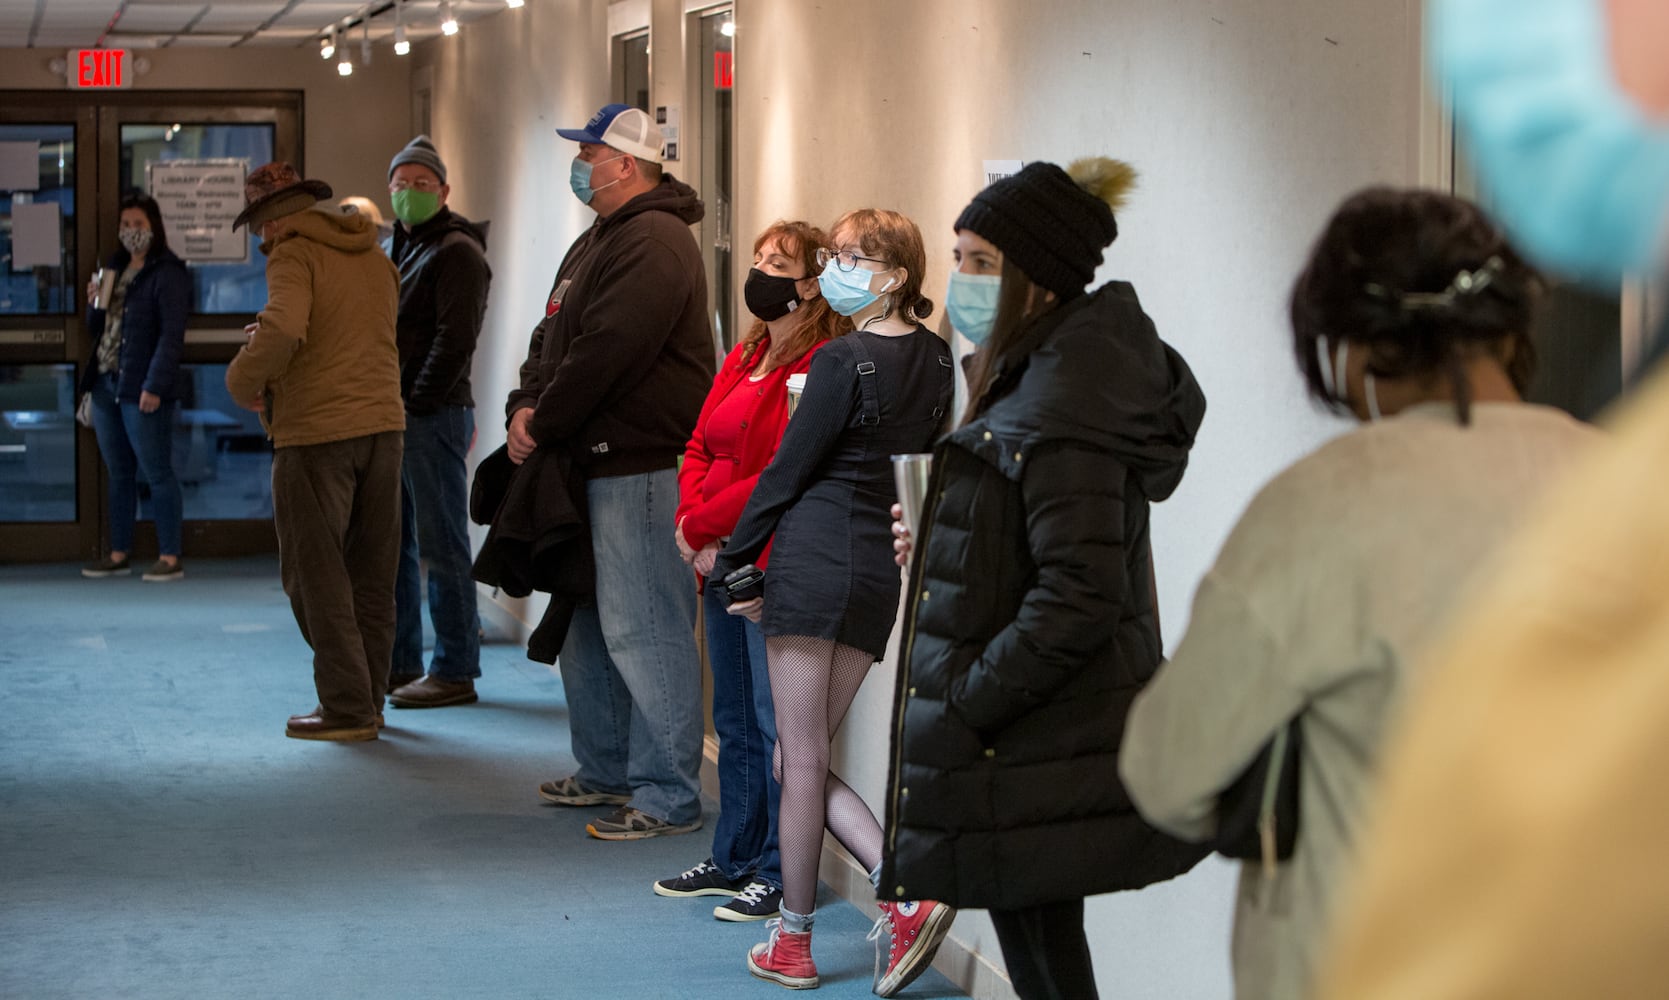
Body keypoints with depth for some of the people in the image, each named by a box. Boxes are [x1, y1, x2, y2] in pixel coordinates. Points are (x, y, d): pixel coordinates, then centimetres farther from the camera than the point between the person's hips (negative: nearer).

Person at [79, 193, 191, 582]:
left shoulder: (167, 273, -8)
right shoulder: (114, 268, 15)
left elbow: (172, 334, -14)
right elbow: (97, 327, 22)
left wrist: (155, 386, -20)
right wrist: (95, 304, -1)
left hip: (144, 390, -8)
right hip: (106, 384, 8)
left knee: (157, 473, -3)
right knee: (118, 474, 12)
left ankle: (170, 558, 1)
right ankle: (119, 554, 19)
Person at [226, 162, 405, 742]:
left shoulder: (294, 255, -10)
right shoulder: (373, 256, 14)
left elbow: (282, 331, -26)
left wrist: (244, 383, -9)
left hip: (317, 432, -7)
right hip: (383, 423, 7)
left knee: (316, 574, 1)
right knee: (371, 574, 13)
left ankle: (347, 706, -1)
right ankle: (368, 700, 19)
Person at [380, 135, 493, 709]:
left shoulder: (456, 253, -7)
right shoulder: (388, 252, 19)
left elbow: (455, 340, -14)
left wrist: (416, 404, -16)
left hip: (434, 418, -9)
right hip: (390, 418, 9)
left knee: (441, 547, -5)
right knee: (390, 545, 12)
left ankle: (455, 672, -1)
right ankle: (400, 663, 20)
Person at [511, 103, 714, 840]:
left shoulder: (653, 242, -16)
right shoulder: (598, 240, 18)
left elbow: (604, 353, -22)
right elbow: (554, 336, 19)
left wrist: (541, 427, -13)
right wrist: (527, 405, 0)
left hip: (642, 467, -11)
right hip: (594, 461, 11)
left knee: (642, 628, -9)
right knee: (586, 624, 17)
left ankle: (669, 797, -4)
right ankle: (605, 771, 29)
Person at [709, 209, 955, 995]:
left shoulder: (843, 361, -11)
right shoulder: (935, 360, 10)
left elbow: (788, 472, -8)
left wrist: (731, 563, 2)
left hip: (817, 552, -7)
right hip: (885, 568, 7)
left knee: (800, 760, 2)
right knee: (805, 760, 15)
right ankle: (908, 892, 0)